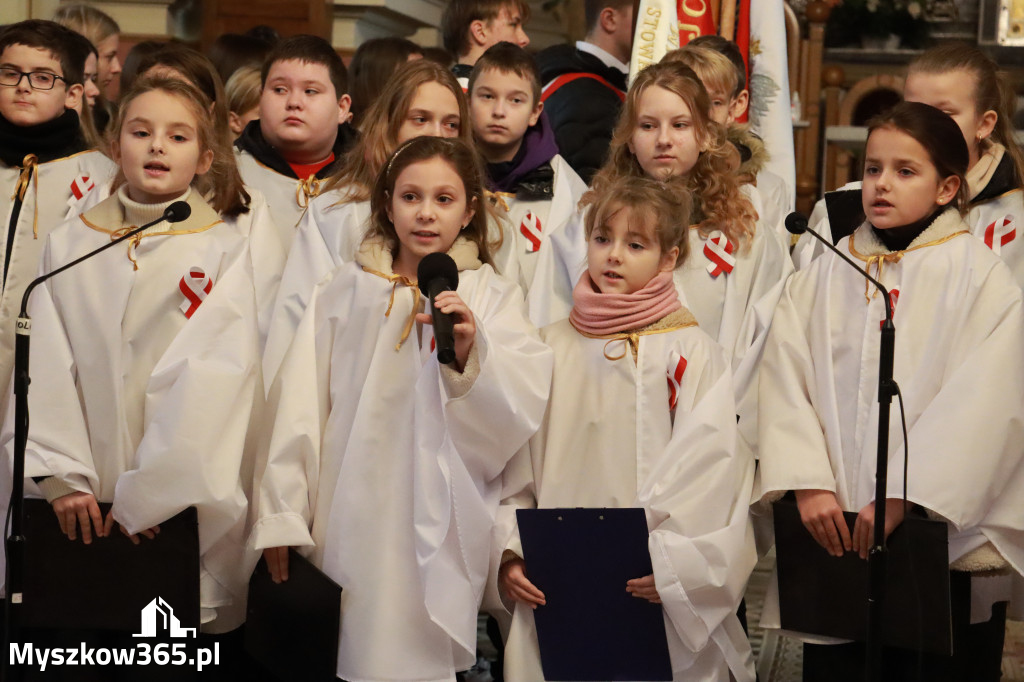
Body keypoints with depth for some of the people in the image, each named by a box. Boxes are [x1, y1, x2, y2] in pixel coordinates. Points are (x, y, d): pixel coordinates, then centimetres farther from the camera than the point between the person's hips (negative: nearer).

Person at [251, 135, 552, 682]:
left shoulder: (494, 297, 2)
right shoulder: (344, 292, 5)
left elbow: (519, 416, -8)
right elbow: (298, 406, 3)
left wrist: (471, 353, -23)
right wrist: (280, 516, -1)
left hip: (445, 528, -1)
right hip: (351, 522, 1)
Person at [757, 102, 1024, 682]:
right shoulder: (825, 275, 9)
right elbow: (784, 379, 1)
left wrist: (902, 498, -18)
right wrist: (807, 483, -13)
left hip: (942, 536, -3)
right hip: (834, 534, 3)